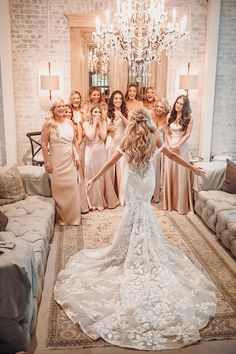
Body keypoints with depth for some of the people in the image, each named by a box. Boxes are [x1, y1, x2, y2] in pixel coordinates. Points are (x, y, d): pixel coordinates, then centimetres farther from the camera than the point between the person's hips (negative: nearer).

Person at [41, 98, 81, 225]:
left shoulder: (69, 122, 7)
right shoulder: (48, 124, -7)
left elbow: (75, 142, 12)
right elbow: (44, 145, -9)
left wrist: (77, 157, 7)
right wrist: (46, 162, -12)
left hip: (70, 160, 4)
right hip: (56, 161, -4)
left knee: (72, 187, 7)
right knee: (59, 188, 3)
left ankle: (73, 217, 22)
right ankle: (61, 217, 18)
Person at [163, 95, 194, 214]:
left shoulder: (188, 117, -4)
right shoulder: (171, 116, 10)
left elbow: (187, 134, -9)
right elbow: (167, 133, 8)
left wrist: (177, 146, -14)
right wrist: (170, 145, -8)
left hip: (182, 148, -4)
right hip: (171, 148, 4)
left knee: (181, 175, -3)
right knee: (170, 174, 5)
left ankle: (182, 204, 7)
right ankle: (170, 202, 15)